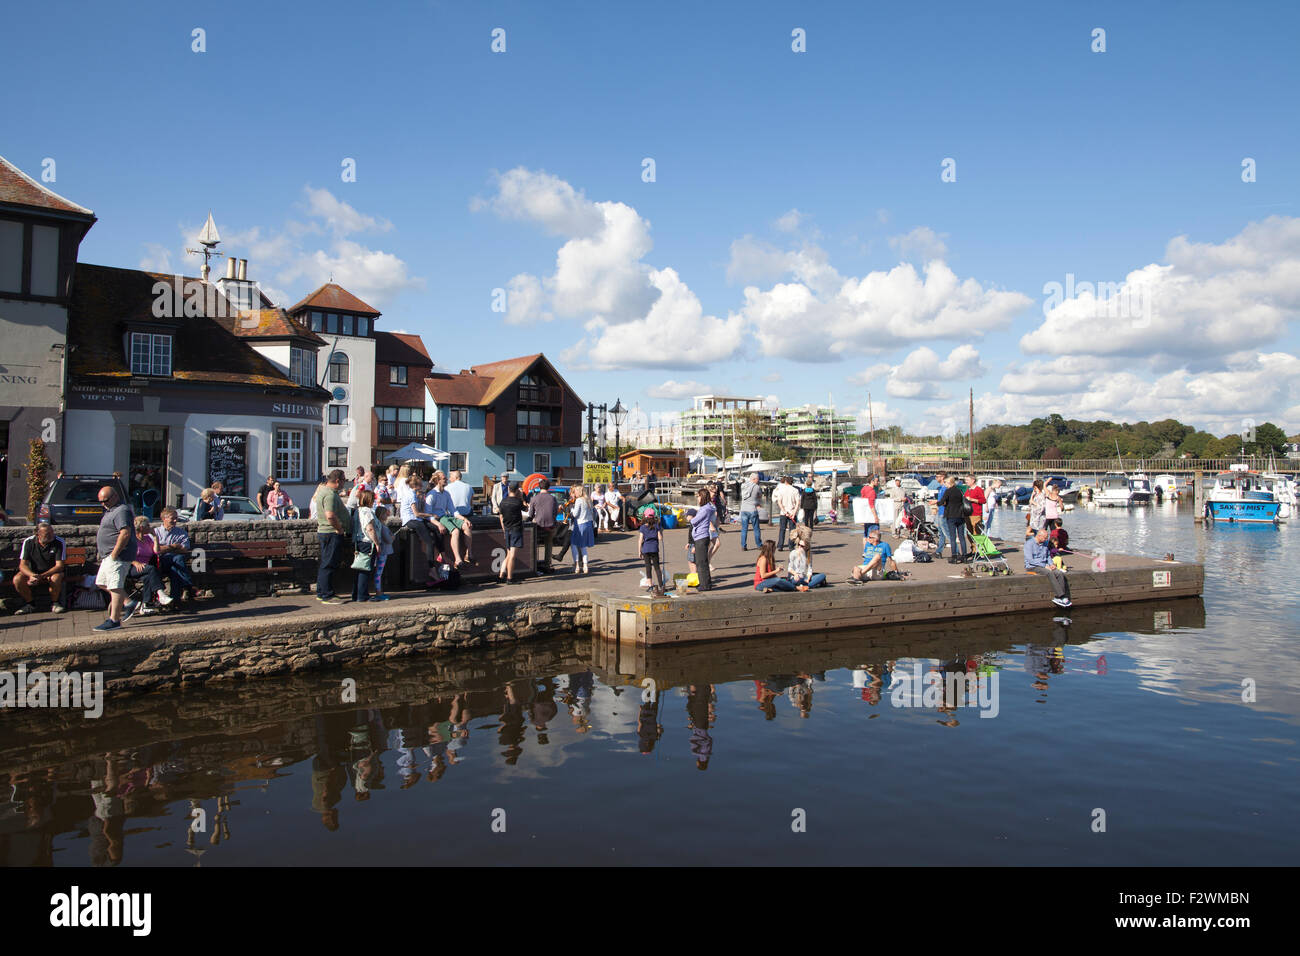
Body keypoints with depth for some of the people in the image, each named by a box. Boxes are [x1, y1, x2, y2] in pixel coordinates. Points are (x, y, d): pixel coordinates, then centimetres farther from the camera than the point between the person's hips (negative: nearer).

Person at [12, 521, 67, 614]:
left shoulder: (59, 543, -18)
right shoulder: (28, 542, -10)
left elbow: (60, 566, -20)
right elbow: (23, 565, -12)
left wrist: (42, 576, -35)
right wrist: (31, 575, -35)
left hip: (53, 572, -3)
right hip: (33, 572, 3)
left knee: (55, 579, -36)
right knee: (17, 579, -24)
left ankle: (54, 603, -9)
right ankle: (29, 604, -1)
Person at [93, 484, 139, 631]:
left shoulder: (122, 511, -17)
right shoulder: (112, 509, 18)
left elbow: (125, 533, -28)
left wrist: (114, 553, -25)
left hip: (118, 556, -12)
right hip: (109, 556, 12)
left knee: (115, 586, -9)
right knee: (102, 582, 16)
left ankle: (114, 620, -6)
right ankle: (129, 603, 18)